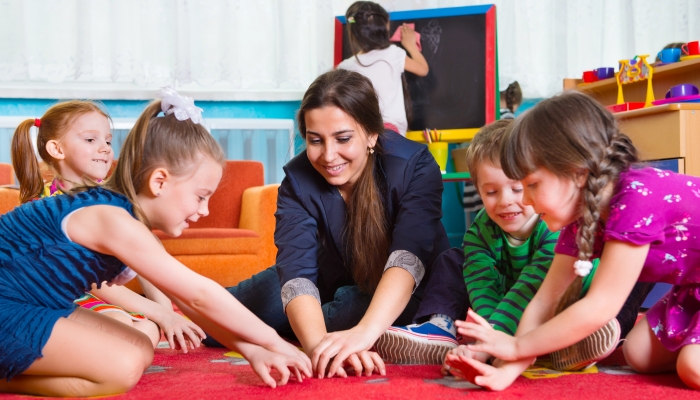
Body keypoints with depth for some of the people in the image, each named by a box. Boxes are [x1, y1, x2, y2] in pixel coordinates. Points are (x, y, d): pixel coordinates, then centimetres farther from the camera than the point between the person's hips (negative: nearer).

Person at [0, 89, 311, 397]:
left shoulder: (132, 216, 6)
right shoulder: (115, 221, -25)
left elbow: (188, 300, 6)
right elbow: (200, 295, -25)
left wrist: (251, 350, -1)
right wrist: (274, 342, -17)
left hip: (31, 308, 10)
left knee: (140, 352, 7)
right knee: (123, 368, -17)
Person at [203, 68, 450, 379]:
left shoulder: (415, 166, -28)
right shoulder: (298, 180, -22)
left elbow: (408, 257, -41)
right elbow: (298, 271, -34)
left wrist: (365, 331, -58)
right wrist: (318, 343, -54)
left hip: (402, 296, -2)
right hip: (332, 286, 3)